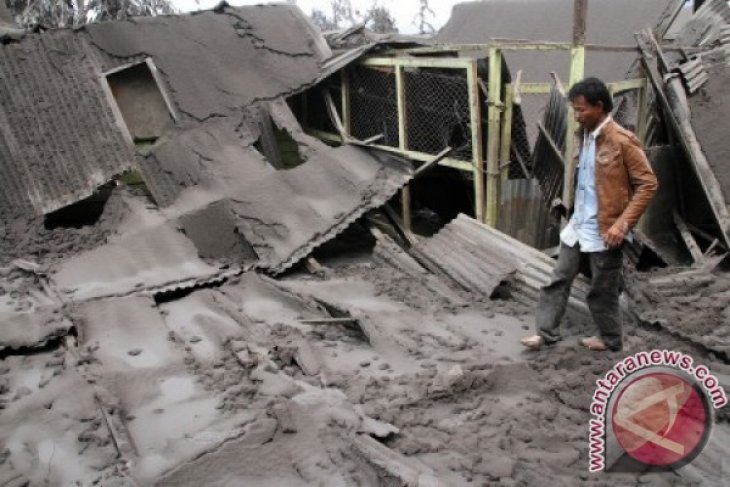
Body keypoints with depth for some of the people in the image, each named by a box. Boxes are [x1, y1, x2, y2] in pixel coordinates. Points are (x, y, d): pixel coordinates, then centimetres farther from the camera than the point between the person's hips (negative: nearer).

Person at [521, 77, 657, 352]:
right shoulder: (583, 135, 7)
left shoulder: (622, 141, -17)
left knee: (602, 290, 7)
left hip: (604, 231, -7)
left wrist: (622, 224, -21)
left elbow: (648, 184, -16)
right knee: (559, 280, 10)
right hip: (577, 225, 7)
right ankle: (546, 332, 21)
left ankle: (611, 339, 28)